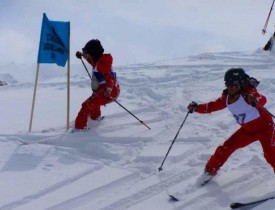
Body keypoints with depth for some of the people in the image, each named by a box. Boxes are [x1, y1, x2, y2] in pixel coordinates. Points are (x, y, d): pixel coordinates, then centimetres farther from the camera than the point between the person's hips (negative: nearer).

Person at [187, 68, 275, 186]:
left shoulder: (248, 92, -25)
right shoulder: (226, 97, -5)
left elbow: (262, 100, -41)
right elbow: (213, 106, 6)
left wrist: (255, 100, -63)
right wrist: (196, 108, -7)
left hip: (264, 126, -6)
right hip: (247, 130, 6)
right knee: (226, 148, 5)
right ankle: (210, 171, 23)